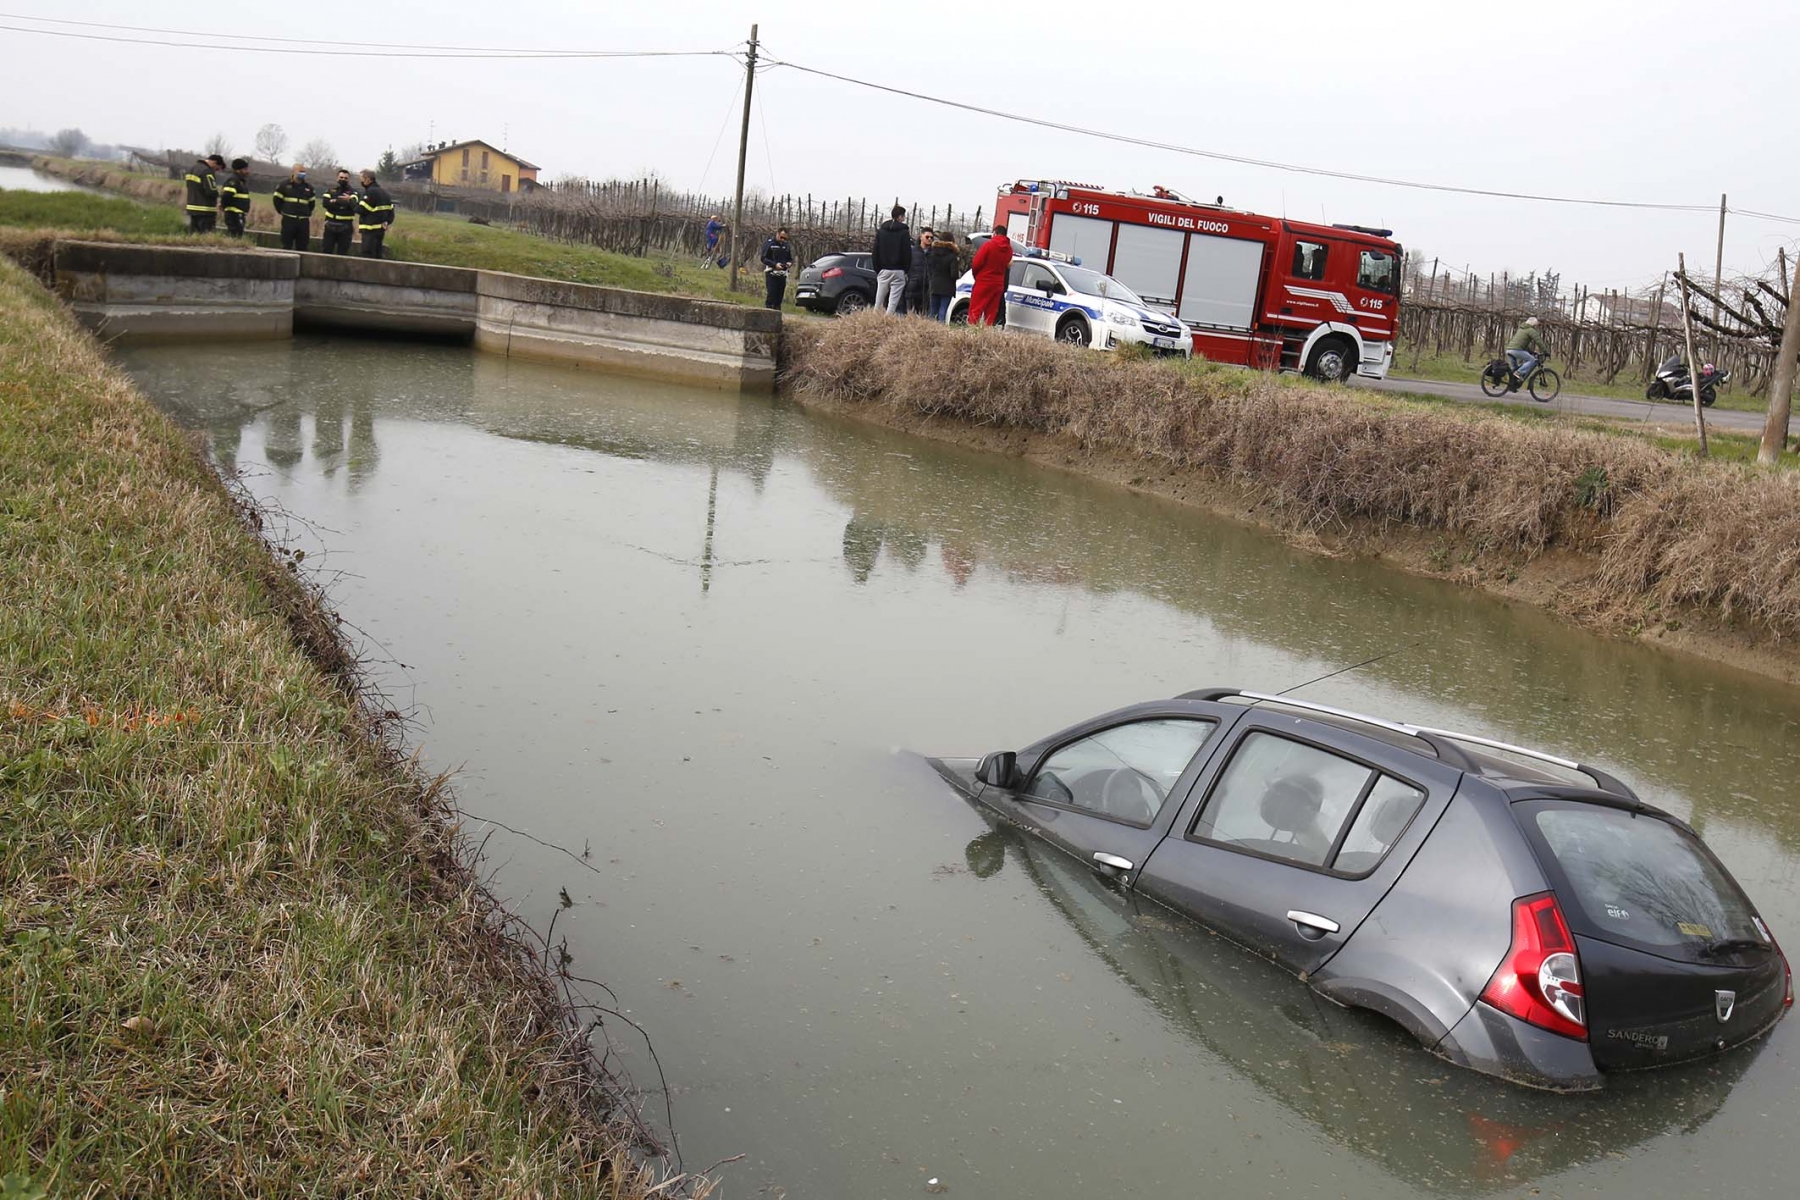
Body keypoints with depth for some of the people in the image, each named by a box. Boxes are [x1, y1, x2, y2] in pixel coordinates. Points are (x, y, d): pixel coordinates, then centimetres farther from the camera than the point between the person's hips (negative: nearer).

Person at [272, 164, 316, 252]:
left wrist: (307, 213, 13)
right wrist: (282, 212, 5)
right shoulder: (284, 185, 1)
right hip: (288, 220, -3)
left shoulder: (308, 187, 11)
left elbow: (312, 203, 22)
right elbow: (277, 199, 6)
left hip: (304, 221, 3)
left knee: (302, 247, 3)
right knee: (286, 246, -1)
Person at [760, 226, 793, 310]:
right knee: (771, 295, -13)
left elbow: (790, 259, 23)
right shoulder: (769, 243, -1)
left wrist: (790, 263, -3)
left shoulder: (786, 246, 14)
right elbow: (764, 258, -6)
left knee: (779, 297, 5)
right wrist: (775, 264, -20)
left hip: (782, 274, 5)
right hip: (771, 274, -5)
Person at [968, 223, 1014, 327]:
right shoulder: (1009, 249, 6)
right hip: (998, 284, 5)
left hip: (983, 282, -5)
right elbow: (1007, 265, 7)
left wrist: (976, 276, 5)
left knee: (975, 310, -2)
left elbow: (977, 262, -11)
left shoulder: (988, 245, -10)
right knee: (991, 312, 8)